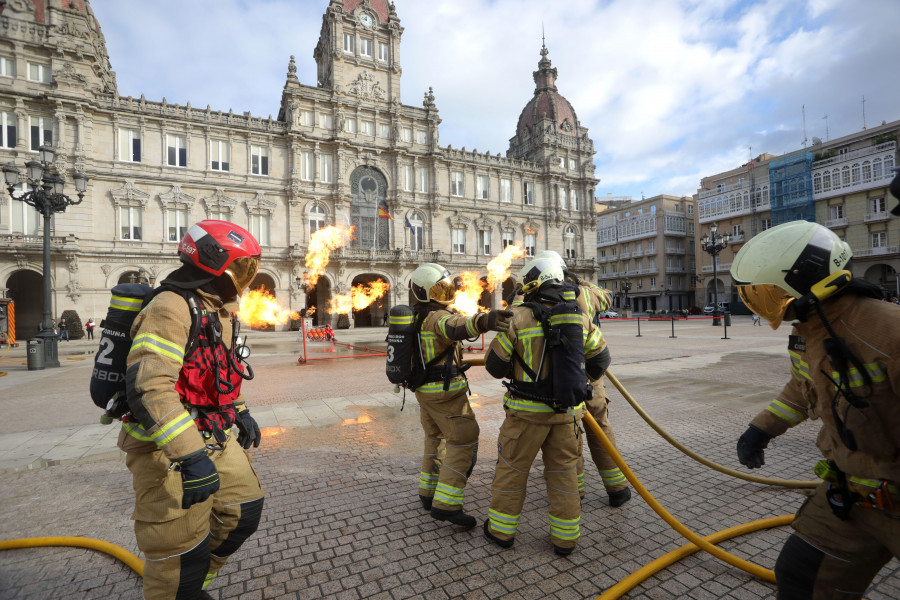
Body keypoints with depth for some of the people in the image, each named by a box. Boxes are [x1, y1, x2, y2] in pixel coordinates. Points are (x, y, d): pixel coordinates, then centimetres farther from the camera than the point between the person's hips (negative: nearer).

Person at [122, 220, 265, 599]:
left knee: (243, 513, 17)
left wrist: (240, 412, 20)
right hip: (169, 449, -9)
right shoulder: (172, 308, -21)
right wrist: (190, 455, -35)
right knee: (183, 551, 3)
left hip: (213, 439, 9)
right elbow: (148, 386, -32)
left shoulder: (220, 311, 11)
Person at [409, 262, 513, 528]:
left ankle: (428, 493, 31)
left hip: (423, 388, 9)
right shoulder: (439, 316, -20)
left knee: (436, 438, 22)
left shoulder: (415, 315, 9)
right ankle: (445, 505, -1)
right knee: (463, 442, -2)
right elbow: (457, 327, -45)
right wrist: (484, 321, -62)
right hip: (445, 391, -9)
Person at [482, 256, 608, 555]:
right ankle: (565, 537, 28)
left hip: (527, 410, -3)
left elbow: (495, 364, -8)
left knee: (512, 468, 14)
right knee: (564, 472, 18)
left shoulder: (518, 317, -13)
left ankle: (502, 529, 28)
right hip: (567, 411, 4)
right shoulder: (580, 318, 0)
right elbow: (600, 359, 11)